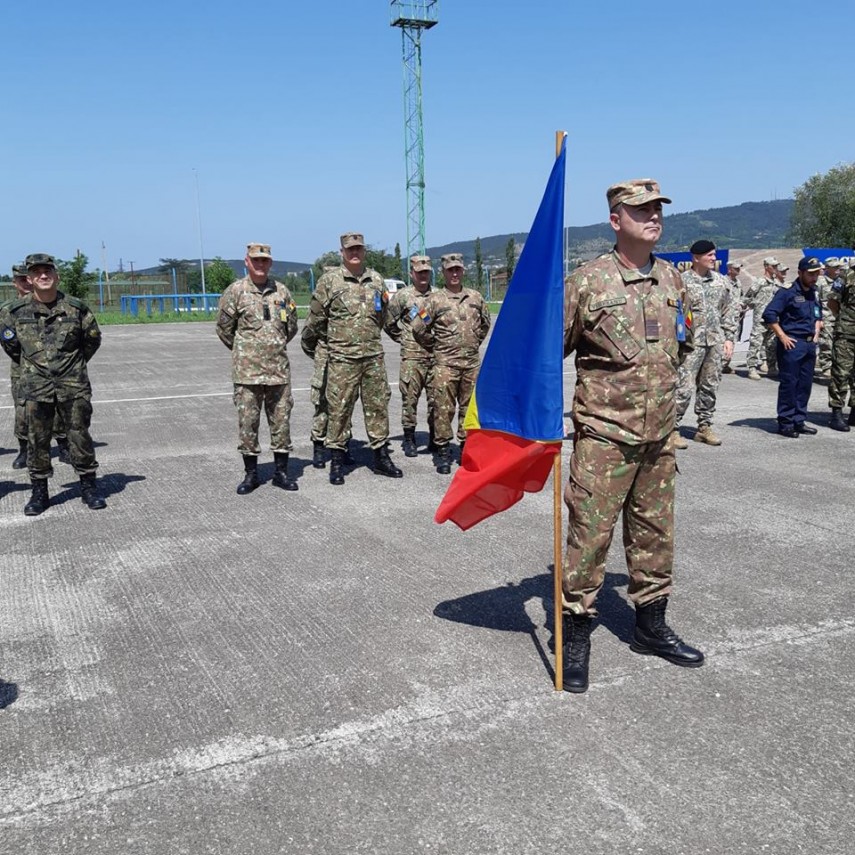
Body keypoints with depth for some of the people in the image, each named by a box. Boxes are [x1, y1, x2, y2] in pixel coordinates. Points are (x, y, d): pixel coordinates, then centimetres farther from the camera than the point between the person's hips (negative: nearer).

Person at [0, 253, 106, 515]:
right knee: (37, 440, 4)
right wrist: (29, 365, 16)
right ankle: (39, 492, 15)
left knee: (80, 436, 4)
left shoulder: (76, 308, -1)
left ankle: (89, 487, 15)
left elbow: (93, 338, 13)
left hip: (73, 385, 0)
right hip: (36, 387, 0)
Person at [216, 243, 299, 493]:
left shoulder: (282, 291, 7)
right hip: (247, 371, -3)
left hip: (279, 369, 3)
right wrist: (243, 351, 12)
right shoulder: (235, 291, -2)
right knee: (247, 422, 2)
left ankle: (281, 471, 17)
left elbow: (291, 327, 17)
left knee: (281, 420, 6)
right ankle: (251, 474, 13)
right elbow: (224, 328, 4)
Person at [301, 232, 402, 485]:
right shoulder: (329, 281, -3)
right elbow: (315, 319, 4)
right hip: (342, 358, -4)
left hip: (374, 355, 4)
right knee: (339, 408, 0)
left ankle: (381, 457, 19)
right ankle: (337, 461, 10)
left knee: (378, 405, 9)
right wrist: (309, 346, 9)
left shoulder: (376, 280, 12)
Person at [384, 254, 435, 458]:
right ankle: (409, 439, 11)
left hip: (436, 355, 2)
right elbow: (388, 322, 5)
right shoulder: (402, 296, 1)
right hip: (412, 356, -2)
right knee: (410, 398, 0)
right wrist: (403, 338, 6)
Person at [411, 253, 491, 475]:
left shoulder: (475, 297, 9)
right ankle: (443, 452, 5)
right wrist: (436, 348, 6)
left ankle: (467, 448, 20)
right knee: (443, 409, -3)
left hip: (472, 363, 4)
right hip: (445, 364, -3)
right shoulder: (435, 299, -3)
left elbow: (485, 323, 23)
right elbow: (418, 328, 0)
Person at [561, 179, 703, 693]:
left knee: (655, 531, 15)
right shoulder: (587, 281, -8)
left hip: (660, 434, 6)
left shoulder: (673, 279, 9)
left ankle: (651, 626, 31)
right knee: (590, 532, -3)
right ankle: (577, 635, 12)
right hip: (604, 435, -6)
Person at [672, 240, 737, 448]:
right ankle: (673, 429, -2)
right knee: (684, 387, -9)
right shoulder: (683, 281, -7)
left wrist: (729, 338, 10)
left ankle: (704, 427, 21)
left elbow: (729, 310, 17)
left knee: (710, 386, 11)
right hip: (692, 343, -6)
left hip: (715, 342, 6)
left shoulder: (719, 280, 12)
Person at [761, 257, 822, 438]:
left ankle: (798, 421, 19)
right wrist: (782, 337, -16)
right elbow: (769, 314, -17)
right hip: (792, 344, -8)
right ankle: (785, 424, 3)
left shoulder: (813, 294, 15)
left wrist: (816, 333, 15)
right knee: (789, 384, -4)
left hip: (809, 344, 8)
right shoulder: (788, 292, -10)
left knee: (805, 384, 10)